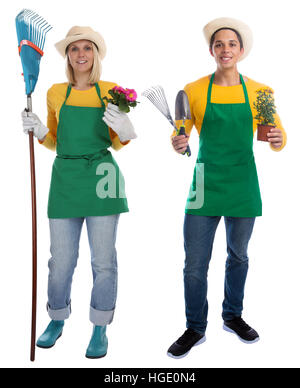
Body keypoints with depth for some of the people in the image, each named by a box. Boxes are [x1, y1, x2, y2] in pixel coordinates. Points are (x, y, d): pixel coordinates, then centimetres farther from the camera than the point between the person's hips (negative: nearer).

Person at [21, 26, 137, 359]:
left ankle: (100, 329, 21)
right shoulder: (56, 93, 10)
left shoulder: (110, 91, 6)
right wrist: (37, 130, -2)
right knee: (61, 259, 6)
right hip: (65, 178, 2)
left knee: (103, 260, 3)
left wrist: (124, 129, -11)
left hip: (101, 178, -1)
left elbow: (117, 144, 10)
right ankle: (57, 321, 31)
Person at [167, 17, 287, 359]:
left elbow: (277, 135, 4)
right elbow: (180, 136, 0)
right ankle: (195, 329, 22)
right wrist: (177, 144, -23)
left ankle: (232, 316, 39)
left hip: (242, 185, 2)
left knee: (238, 256, 16)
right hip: (205, 183, -1)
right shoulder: (194, 91, 0)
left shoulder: (257, 91, 3)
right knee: (195, 264, 0)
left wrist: (278, 140, -19)